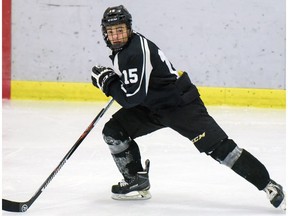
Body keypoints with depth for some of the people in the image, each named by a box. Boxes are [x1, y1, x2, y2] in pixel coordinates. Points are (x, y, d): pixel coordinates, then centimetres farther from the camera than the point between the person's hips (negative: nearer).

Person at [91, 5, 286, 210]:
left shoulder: (137, 51, -26)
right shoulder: (121, 49, 4)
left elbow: (132, 98, -30)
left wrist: (107, 80, -19)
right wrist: (112, 80, 15)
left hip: (181, 104, -10)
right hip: (152, 106, 10)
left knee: (218, 147, -17)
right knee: (113, 131, 0)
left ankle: (269, 186, -14)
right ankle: (138, 182, 11)